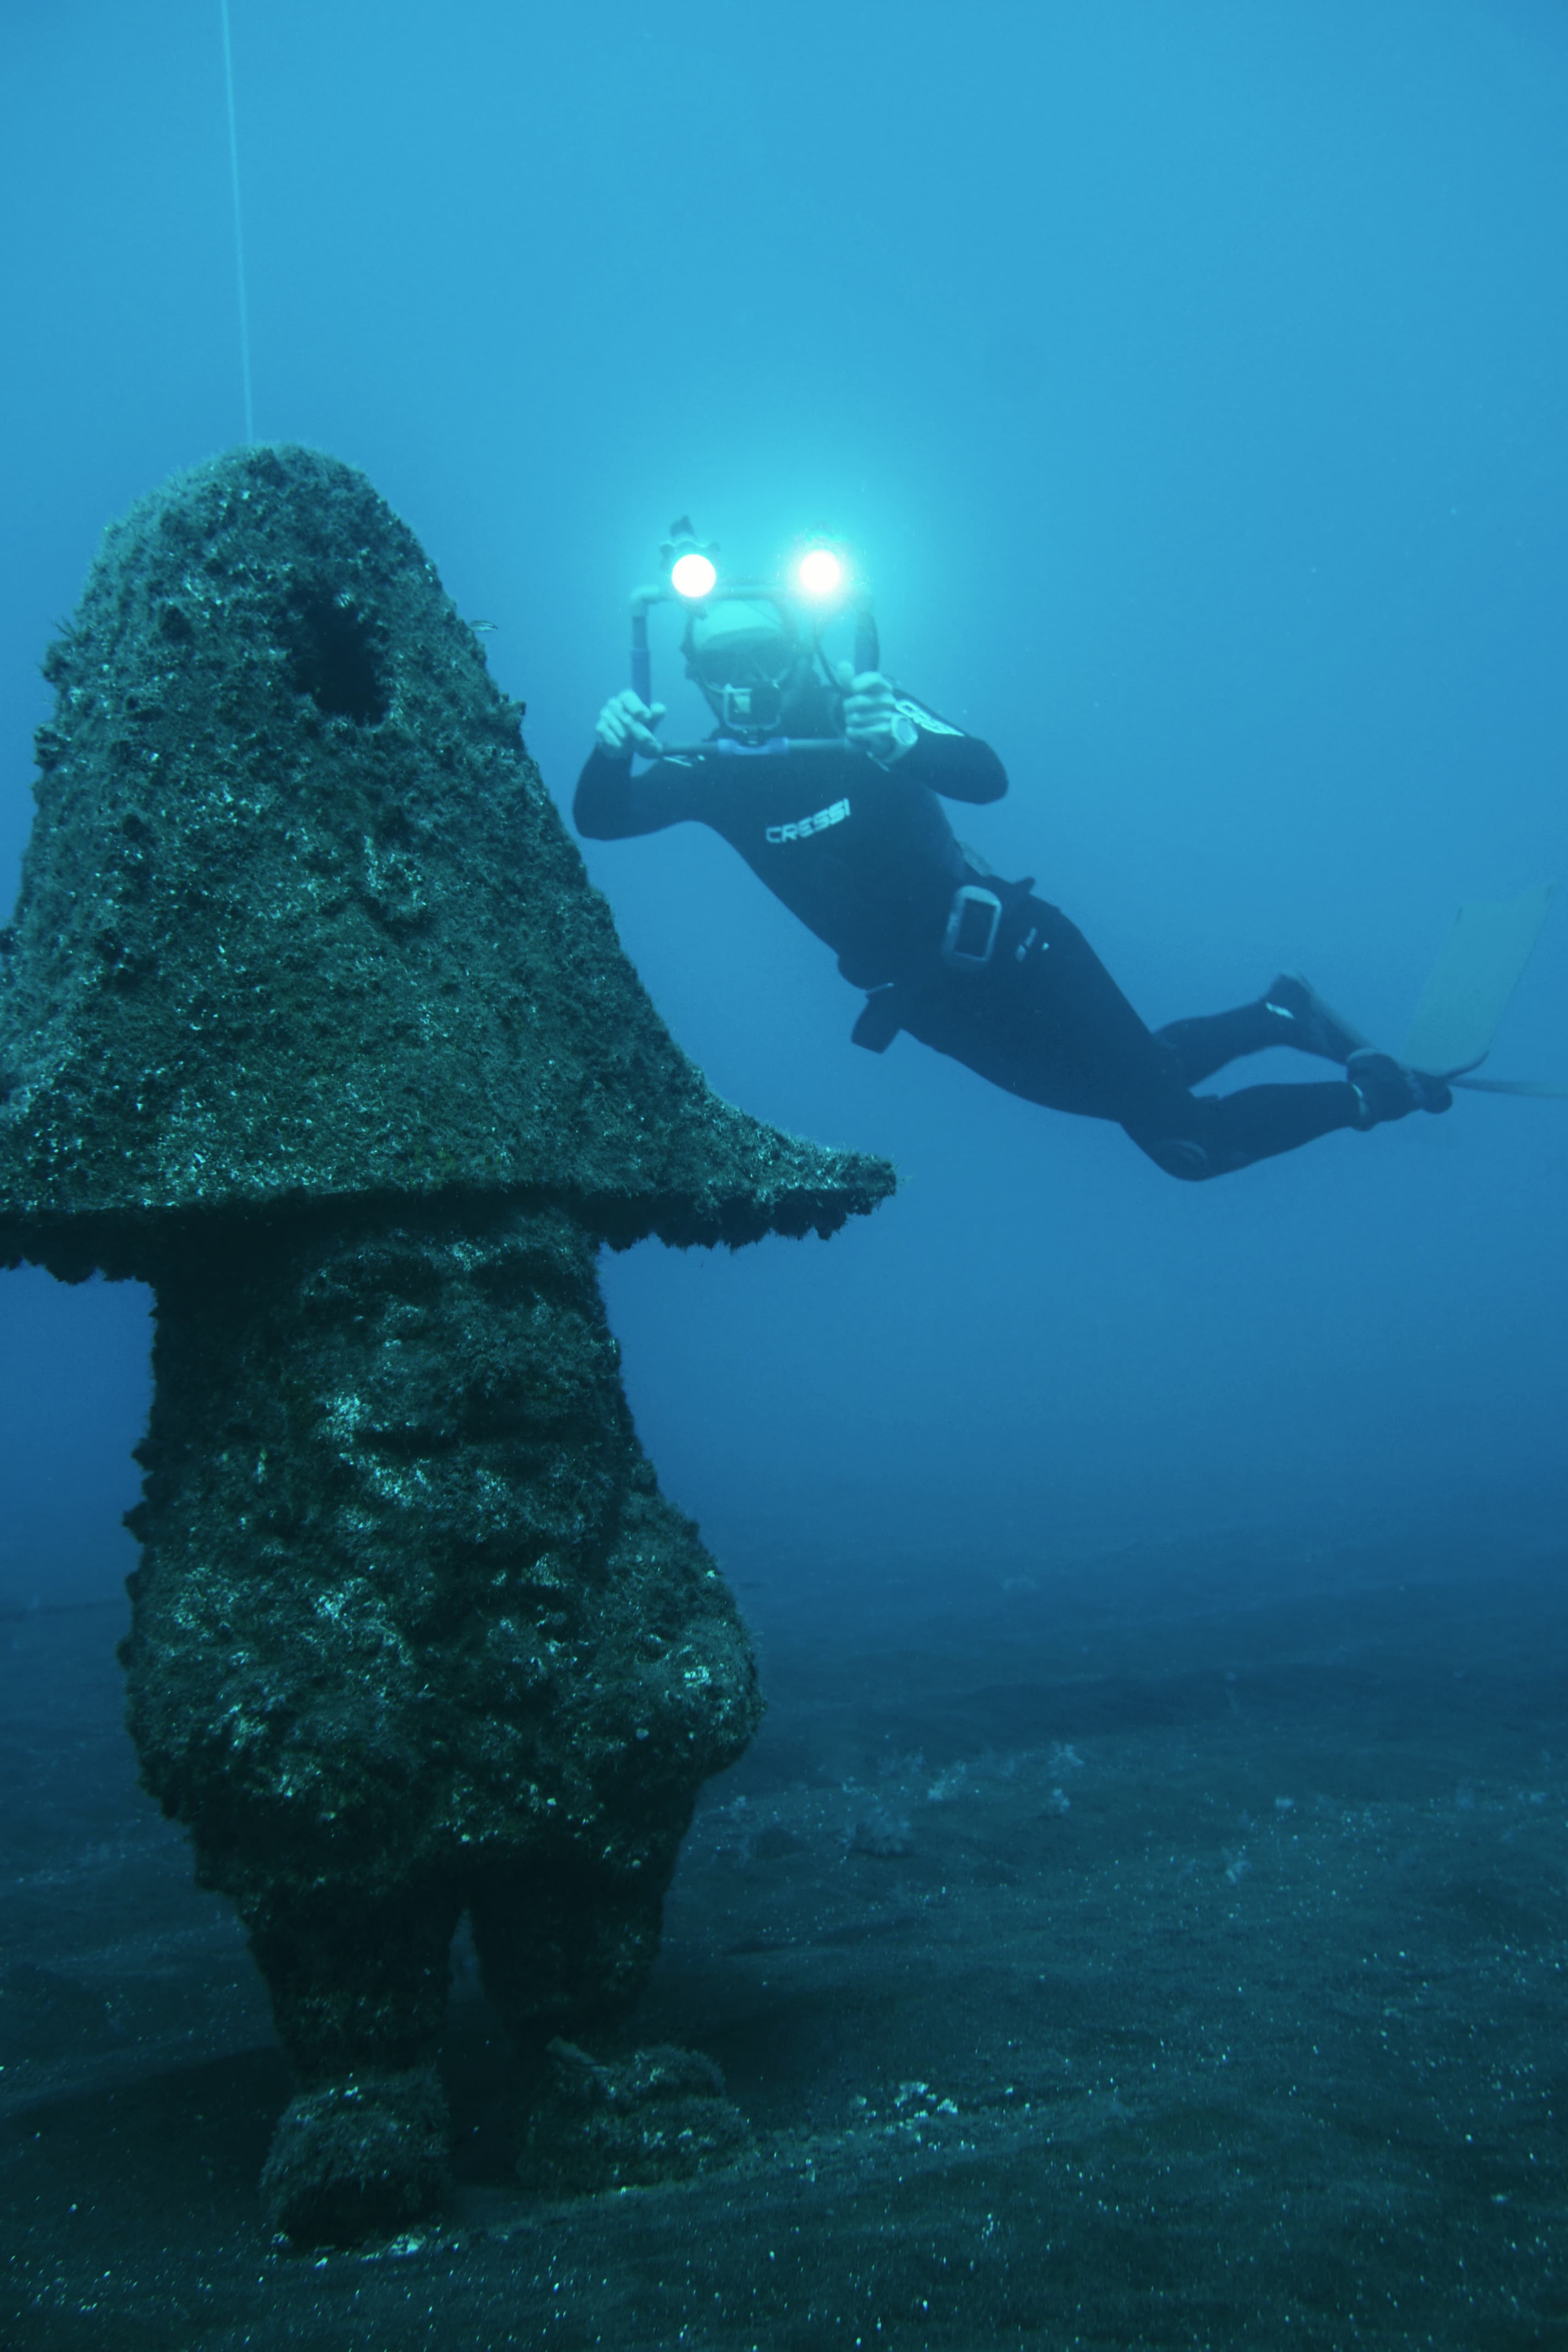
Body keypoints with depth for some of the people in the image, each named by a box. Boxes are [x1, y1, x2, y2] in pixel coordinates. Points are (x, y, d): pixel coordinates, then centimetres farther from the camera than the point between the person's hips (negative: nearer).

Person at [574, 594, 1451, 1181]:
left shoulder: (860, 710, -16)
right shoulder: (715, 773, -5)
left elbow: (988, 775, -29)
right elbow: (599, 820, -15)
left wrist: (903, 743, -49)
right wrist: (611, 749, -35)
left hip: (1009, 952, -5)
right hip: (936, 1003, 5)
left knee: (1185, 1138, -8)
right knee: (1129, 1102, 19)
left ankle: (1377, 1094, 14)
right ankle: (1280, 1016, 40)